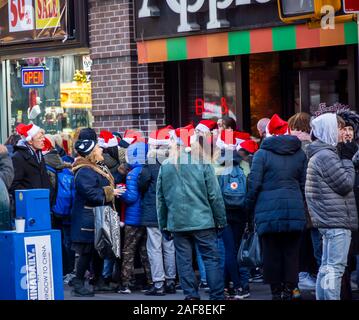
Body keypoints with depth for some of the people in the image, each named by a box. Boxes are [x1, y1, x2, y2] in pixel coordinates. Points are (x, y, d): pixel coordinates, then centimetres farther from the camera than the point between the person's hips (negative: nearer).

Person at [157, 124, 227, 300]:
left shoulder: (166, 166, 4)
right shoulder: (202, 163, -6)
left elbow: (160, 198, 8)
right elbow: (214, 195, -5)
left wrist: (163, 224, 17)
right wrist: (221, 220, 4)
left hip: (177, 222, 3)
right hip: (202, 220, -3)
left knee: (184, 260, 8)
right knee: (211, 258, 2)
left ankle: (191, 295, 6)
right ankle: (217, 296, 0)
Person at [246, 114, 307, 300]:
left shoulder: (262, 153, -3)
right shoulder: (300, 154, 8)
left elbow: (254, 182, -5)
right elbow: (304, 183, 12)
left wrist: (250, 206, 6)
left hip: (269, 210, -3)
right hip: (295, 209, 3)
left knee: (272, 252, 4)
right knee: (291, 253, 6)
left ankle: (276, 291, 6)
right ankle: (288, 290, 4)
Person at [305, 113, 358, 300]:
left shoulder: (319, 155, 18)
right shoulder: (326, 156, -15)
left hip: (328, 220, 10)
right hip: (336, 220, -10)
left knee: (327, 266, 12)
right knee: (335, 267, -11)